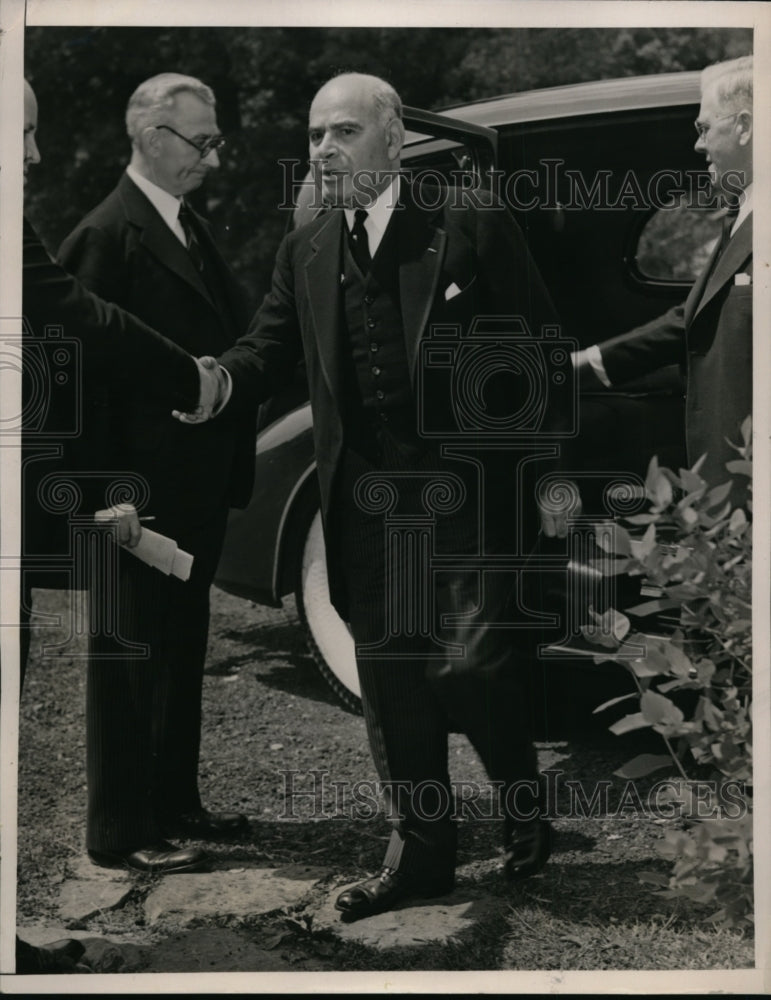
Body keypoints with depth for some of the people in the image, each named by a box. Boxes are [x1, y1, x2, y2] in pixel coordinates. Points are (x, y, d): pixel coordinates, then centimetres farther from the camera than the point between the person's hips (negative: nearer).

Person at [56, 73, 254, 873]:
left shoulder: (188, 228, 12)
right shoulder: (108, 236, -15)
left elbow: (232, 335, 14)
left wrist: (231, 468, 7)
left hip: (197, 489, 9)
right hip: (141, 490, -9)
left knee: (182, 648, 17)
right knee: (128, 656, 2)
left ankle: (174, 804, 31)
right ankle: (117, 830, 12)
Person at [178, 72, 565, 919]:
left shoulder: (472, 224, -3)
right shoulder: (305, 251, 11)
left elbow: (538, 344, -3)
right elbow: (269, 349, 9)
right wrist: (218, 381, -14)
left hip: (464, 483, -5)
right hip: (363, 495, 5)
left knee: (468, 658, -9)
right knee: (388, 675, 8)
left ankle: (524, 808, 20)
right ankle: (419, 850, 22)